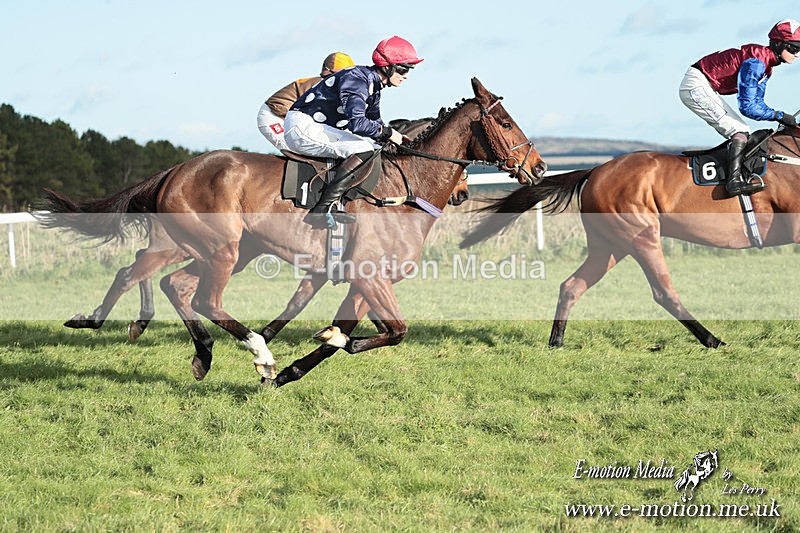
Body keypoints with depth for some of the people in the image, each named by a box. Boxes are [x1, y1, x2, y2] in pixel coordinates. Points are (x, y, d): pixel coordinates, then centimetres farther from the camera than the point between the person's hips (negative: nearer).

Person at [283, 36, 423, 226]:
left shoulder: (374, 85, 11)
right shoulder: (356, 78, -19)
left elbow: (375, 123, 19)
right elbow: (356, 122, -31)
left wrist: (397, 137, 1)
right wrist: (388, 133, -19)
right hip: (302, 126, -10)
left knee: (374, 147, 10)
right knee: (365, 150, -21)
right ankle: (324, 208, -26)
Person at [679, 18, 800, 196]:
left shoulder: (766, 64, 9)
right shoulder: (755, 62, -22)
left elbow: (757, 102, 14)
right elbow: (747, 106, -24)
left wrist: (782, 120, 1)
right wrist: (780, 116, -18)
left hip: (701, 89, 11)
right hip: (697, 86, -11)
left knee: (742, 133, 10)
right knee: (739, 131, -17)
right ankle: (734, 180, -29)